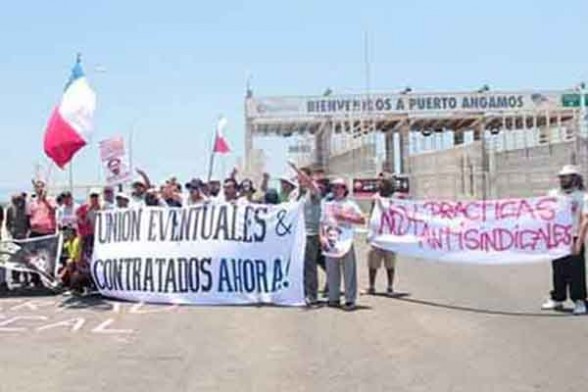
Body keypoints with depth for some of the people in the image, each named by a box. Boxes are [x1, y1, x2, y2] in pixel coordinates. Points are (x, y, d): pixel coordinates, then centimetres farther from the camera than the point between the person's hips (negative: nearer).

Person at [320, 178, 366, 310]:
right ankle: (333, 298, 16)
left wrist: (345, 216, -11)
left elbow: (362, 220, -4)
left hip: (346, 243, -4)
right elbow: (322, 223, 17)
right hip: (330, 243, 4)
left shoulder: (350, 205, 4)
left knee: (349, 272, -5)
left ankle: (350, 300, -1)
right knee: (331, 272, 7)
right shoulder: (327, 205, 16)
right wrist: (322, 236, 3)